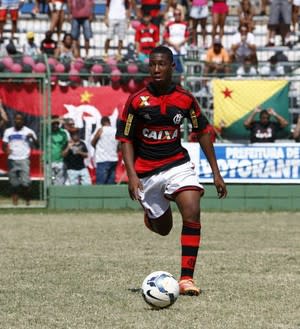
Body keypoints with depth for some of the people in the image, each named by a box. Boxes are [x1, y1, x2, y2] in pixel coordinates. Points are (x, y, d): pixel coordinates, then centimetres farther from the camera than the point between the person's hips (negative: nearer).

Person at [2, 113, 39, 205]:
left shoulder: (28, 132, 1)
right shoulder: (8, 132, 11)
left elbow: (37, 145, -2)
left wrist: (33, 138, -21)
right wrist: (6, 150, -9)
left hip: (24, 159, -3)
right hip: (12, 160, 3)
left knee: (25, 182, -14)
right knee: (14, 182, 4)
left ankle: (27, 200, -1)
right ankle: (15, 200, 9)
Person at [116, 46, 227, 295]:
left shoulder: (185, 99, -2)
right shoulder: (137, 101, -8)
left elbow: (202, 131, 9)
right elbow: (126, 139, -4)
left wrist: (216, 172, 8)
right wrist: (132, 176, -16)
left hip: (178, 164, 1)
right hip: (146, 172, -1)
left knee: (192, 213, -23)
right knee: (163, 229, 10)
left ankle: (187, 278, -18)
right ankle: (150, 215, 51)